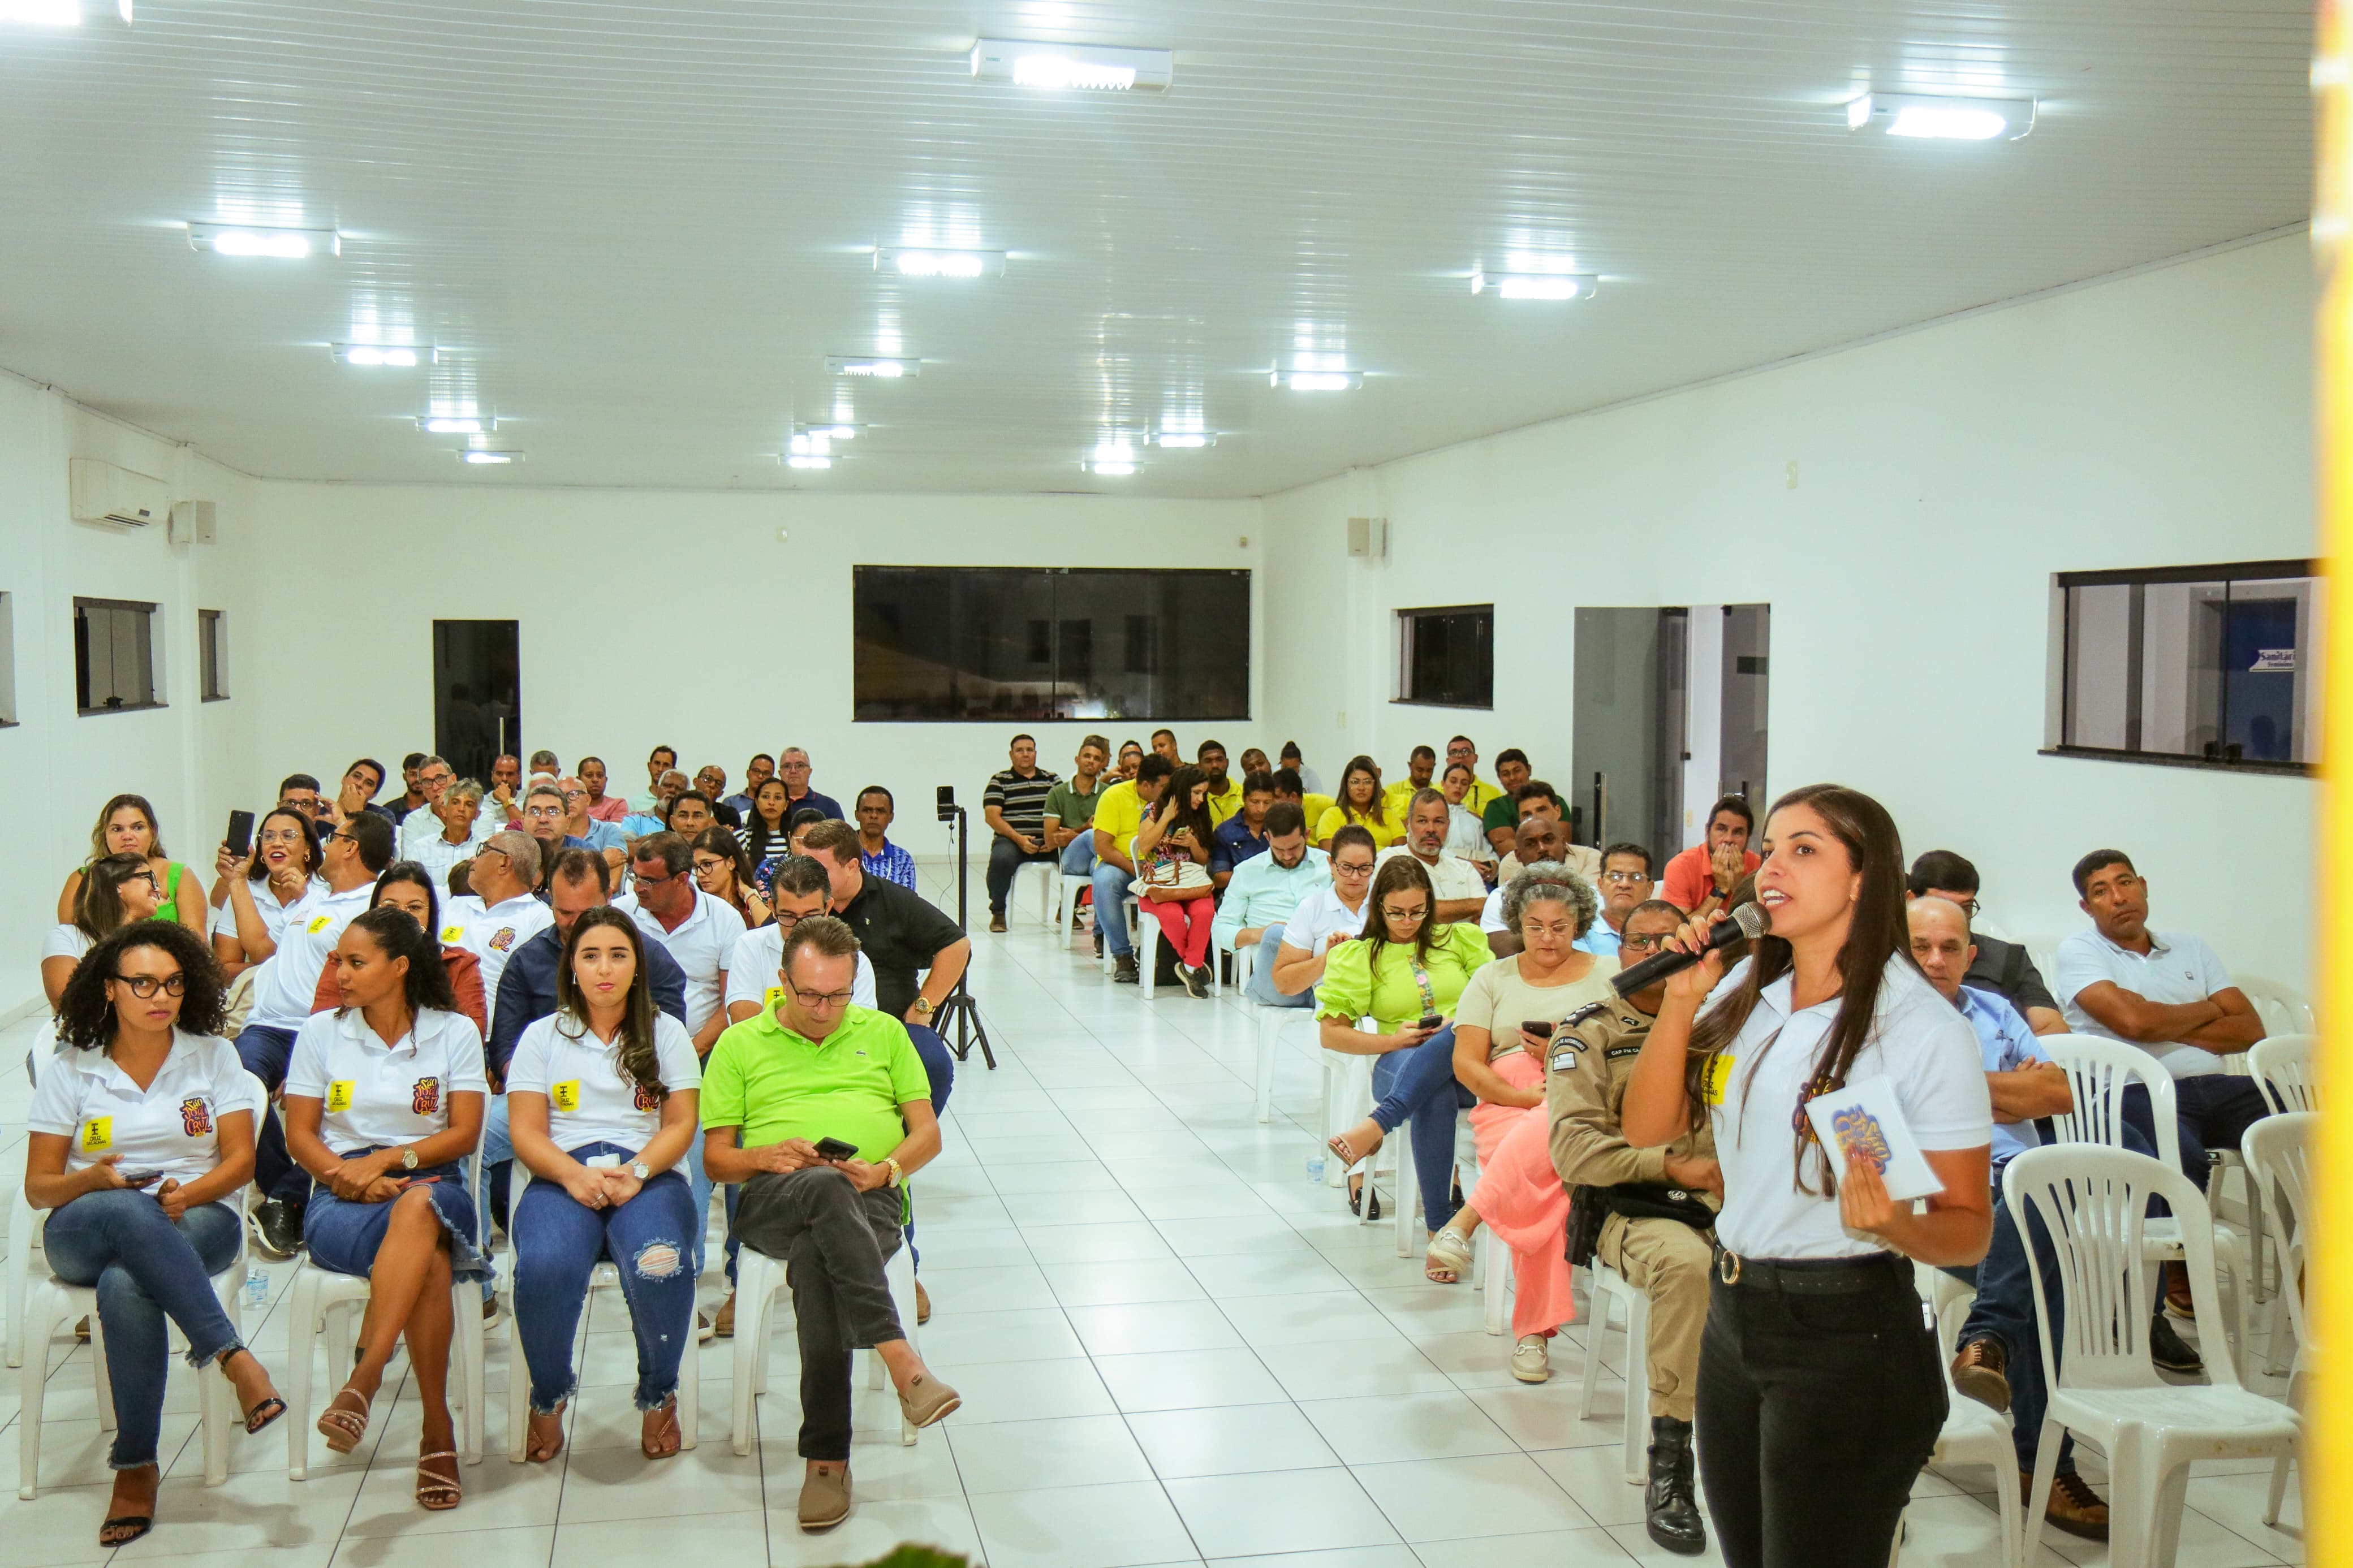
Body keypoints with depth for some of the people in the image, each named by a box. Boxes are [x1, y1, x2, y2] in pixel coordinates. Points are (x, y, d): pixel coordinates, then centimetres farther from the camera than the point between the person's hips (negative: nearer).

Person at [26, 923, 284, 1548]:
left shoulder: (213, 1056, 10)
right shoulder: (70, 1070, 8)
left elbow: (240, 1161, 5)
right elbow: (38, 1188, 7)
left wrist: (185, 1194, -15)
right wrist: (95, 1179, -15)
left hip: (197, 1220, 0)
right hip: (83, 1233, 0)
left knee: (125, 1284, -36)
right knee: (129, 1213, -39)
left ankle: (136, 1466, -29)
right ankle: (233, 1357, -45)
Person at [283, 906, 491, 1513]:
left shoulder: (454, 1032, 9)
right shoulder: (321, 1032, 12)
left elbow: (464, 1133, 1)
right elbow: (300, 1135, 7)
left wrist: (388, 1160, -14)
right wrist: (354, 1177, -12)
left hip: (431, 1183, 0)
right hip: (342, 1197, 0)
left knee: (418, 1207, -42)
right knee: (430, 1260, -36)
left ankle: (363, 1379, -46)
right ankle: (438, 1430, -34)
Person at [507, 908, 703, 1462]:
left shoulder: (666, 1033, 16)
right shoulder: (543, 1036, 16)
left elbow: (681, 1125, 8)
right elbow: (525, 1132, 7)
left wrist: (637, 1171, -12)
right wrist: (575, 1175, -13)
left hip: (649, 1177, 0)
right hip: (562, 1177, 0)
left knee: (659, 1265, -35)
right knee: (545, 1267, -35)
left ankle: (659, 1396, -8)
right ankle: (548, 1399, -6)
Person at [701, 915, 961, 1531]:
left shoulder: (883, 1033, 22)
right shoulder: (740, 1045, 20)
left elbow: (928, 1133, 16)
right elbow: (716, 1157, 15)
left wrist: (886, 1169, -5)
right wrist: (768, 1157, -8)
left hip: (870, 1201, 1)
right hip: (773, 1202, -1)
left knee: (815, 1260, -37)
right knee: (827, 1187, -40)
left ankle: (827, 1458, -35)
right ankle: (902, 1362, -48)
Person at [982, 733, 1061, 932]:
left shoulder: (1052, 780, 17)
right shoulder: (999, 781, 9)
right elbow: (992, 816, -2)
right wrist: (1019, 839, -15)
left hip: (1047, 843, 2)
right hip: (1012, 840, -2)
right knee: (1001, 859, -36)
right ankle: (998, 912, -13)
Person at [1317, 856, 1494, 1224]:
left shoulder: (1461, 939, 18)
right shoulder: (1360, 956, 14)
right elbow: (1331, 1034, 8)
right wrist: (1394, 1040, -6)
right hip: (1401, 1062, -1)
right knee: (1436, 1095, -40)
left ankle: (1376, 1127, -46)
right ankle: (1440, 1227, -42)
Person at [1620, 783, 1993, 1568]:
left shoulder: (1926, 1030, -13)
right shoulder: (1746, 990, 6)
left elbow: (1970, 1230, -11)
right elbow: (1648, 1127, 3)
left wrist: (1893, 1224, -32)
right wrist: (1681, 999, -8)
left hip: (1847, 1337, -6)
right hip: (1731, 1317, 6)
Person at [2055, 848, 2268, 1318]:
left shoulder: (2189, 949, 24)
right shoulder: (2078, 952, 7)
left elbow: (2250, 1029, 14)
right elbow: (2134, 1020, -10)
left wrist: (2172, 1029, 0)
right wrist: (2205, 1010, 8)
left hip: (2213, 1085, 5)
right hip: (2135, 1091, -5)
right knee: (2182, 1155, -36)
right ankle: (2181, 1275, -10)